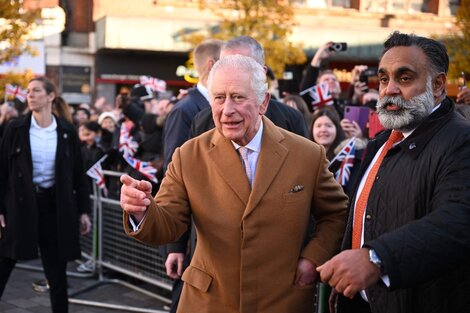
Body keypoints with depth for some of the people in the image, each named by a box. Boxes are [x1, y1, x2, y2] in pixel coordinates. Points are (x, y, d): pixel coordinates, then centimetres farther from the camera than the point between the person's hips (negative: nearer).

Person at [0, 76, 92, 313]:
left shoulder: (67, 132, 1)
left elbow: (78, 173, 5)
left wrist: (84, 210, 3)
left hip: (55, 205, 1)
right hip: (20, 204, 0)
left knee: (56, 270, 9)